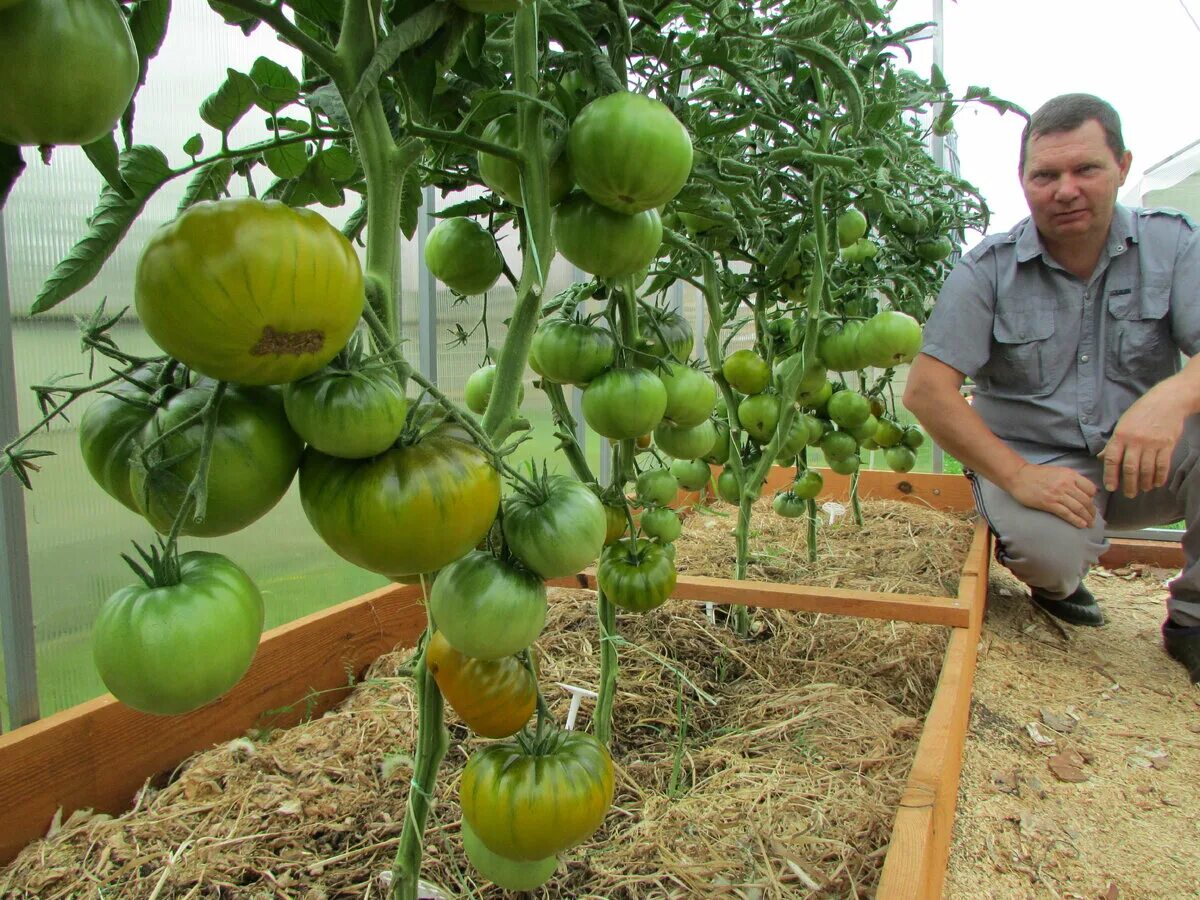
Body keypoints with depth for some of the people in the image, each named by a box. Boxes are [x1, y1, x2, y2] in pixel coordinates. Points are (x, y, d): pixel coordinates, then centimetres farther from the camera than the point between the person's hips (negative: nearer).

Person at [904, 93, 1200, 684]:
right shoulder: (989, 269, -5)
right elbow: (926, 390, -14)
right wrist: (1016, 477, -22)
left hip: (1147, 461, 2)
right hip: (1032, 464, -2)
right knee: (1052, 552, -33)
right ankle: (1054, 581, 10)